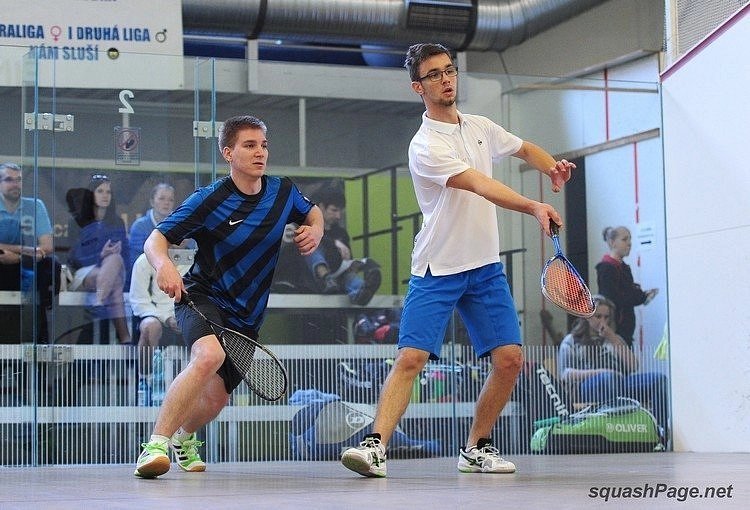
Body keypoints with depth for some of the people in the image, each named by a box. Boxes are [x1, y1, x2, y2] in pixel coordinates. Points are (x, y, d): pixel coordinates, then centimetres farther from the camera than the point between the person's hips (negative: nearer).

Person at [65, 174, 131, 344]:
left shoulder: (117, 223, 13)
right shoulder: (77, 223, 2)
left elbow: (125, 256, 9)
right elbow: (76, 257, -7)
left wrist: (111, 254, -13)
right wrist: (101, 255, -23)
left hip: (112, 272, 3)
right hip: (82, 273, -3)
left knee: (115, 259, -33)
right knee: (115, 283, -34)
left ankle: (99, 304, -47)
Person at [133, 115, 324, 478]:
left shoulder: (283, 191, 0)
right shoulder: (209, 200, -14)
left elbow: (313, 213, 22)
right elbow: (155, 240, -14)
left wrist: (315, 231, -2)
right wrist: (163, 265, -37)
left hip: (245, 317, 5)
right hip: (202, 298, -5)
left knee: (216, 398, 10)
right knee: (209, 355, -37)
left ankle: (184, 436, 46)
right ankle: (156, 445, -35)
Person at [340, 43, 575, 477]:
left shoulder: (481, 127, 9)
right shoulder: (425, 145, -14)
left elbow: (526, 149, 27)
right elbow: (481, 186, -27)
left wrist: (553, 166, 5)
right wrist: (533, 208, -41)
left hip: (486, 268, 6)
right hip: (436, 271, -6)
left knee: (509, 359, -3)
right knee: (411, 358, -17)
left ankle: (477, 449, 11)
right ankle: (376, 445, -20)